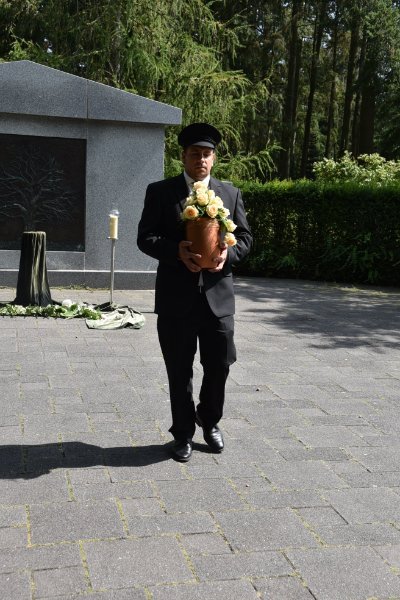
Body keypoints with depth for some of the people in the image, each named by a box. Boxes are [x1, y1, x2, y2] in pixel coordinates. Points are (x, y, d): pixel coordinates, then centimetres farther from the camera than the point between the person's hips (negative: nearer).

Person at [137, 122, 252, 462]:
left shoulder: (230, 193, 10)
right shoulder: (160, 192, 2)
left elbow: (245, 237, 10)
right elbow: (146, 237, -2)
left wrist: (228, 253, -11)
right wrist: (176, 250, -19)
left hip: (218, 294, 2)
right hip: (176, 296, -2)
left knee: (219, 365, 8)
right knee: (180, 372, 7)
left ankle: (210, 421, 33)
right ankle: (183, 433, 23)